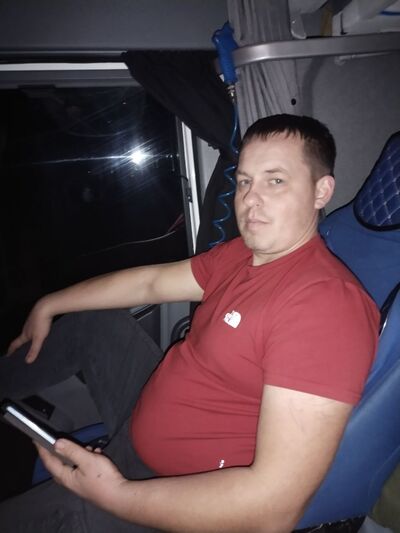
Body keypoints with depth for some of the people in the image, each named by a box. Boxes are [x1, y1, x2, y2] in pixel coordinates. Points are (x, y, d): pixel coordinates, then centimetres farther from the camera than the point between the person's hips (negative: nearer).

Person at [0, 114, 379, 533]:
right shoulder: (240, 254, -3)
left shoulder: (325, 302, -32)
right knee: (90, 323, 17)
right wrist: (48, 306, 15)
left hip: (182, 496, -7)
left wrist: (116, 495, -27)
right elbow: (151, 281, 8)